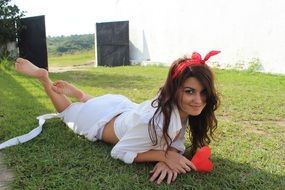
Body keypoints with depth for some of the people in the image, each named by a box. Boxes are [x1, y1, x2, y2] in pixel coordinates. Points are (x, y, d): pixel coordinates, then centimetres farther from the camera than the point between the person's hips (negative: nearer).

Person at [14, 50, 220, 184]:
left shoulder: (179, 105, -23)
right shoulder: (156, 122, -44)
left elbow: (175, 140, -11)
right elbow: (119, 152, -32)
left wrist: (170, 155, -32)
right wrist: (164, 155, -38)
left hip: (123, 107, 5)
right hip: (99, 120, -4)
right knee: (69, 111, 28)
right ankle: (44, 78, 37)